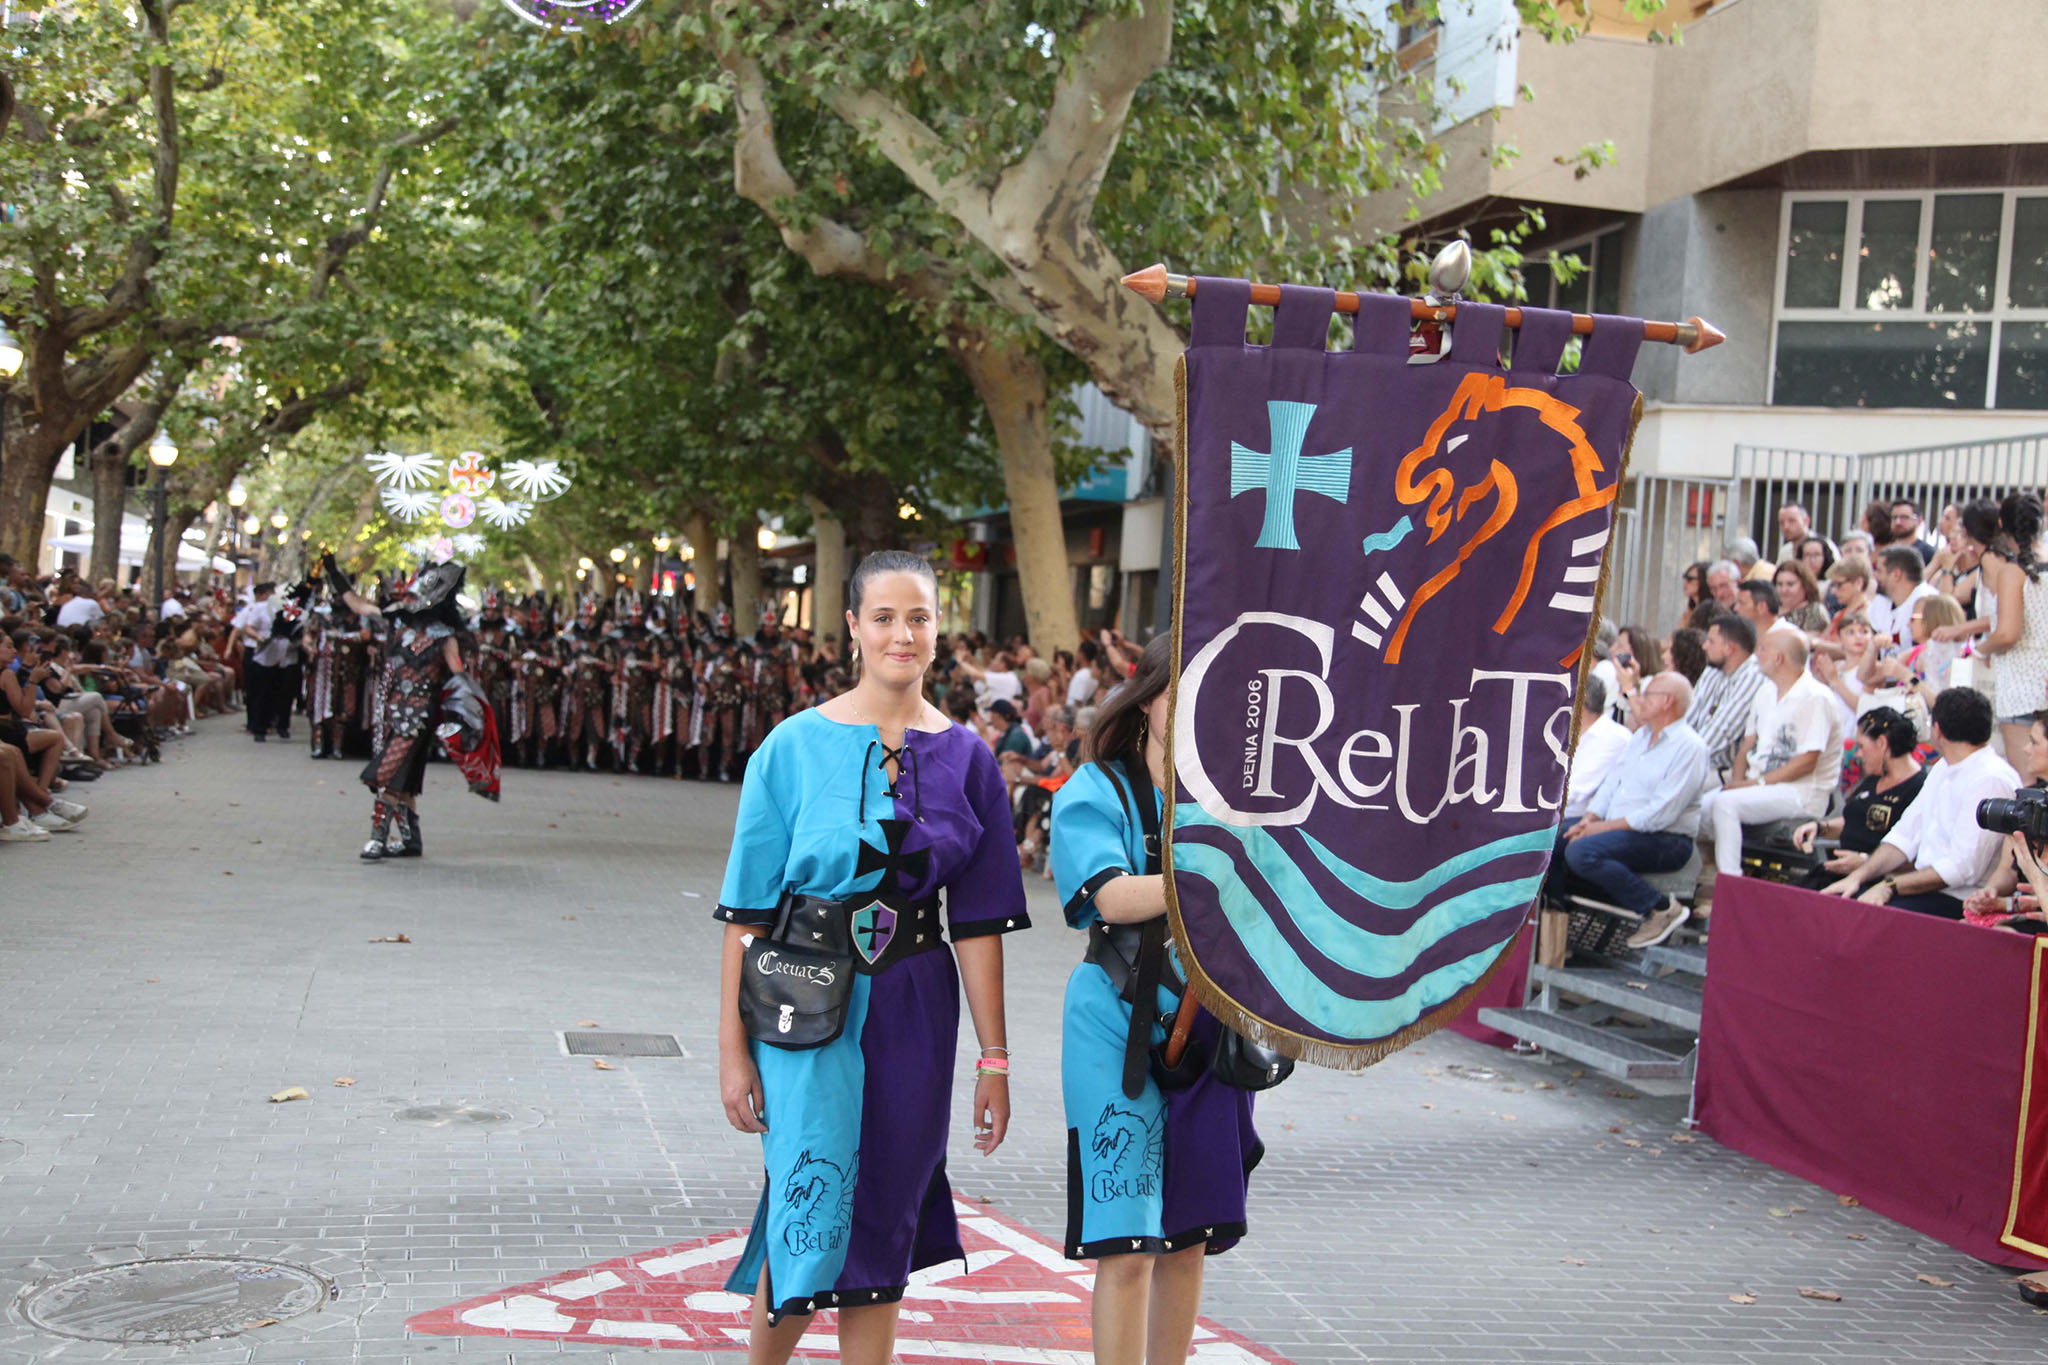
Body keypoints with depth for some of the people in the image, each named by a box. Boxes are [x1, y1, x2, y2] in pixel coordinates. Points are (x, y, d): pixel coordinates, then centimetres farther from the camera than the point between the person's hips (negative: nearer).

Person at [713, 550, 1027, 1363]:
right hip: (806, 1010, -2)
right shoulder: (796, 746, -3)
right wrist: (733, 1048, -7)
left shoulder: (965, 760, 4)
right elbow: (747, 908, -4)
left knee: (883, 1232, 10)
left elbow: (977, 922, 5)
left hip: (912, 1009, 3)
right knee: (815, 1212, -5)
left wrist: (994, 1058, 3)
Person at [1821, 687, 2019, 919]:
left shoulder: (1990, 780, -15)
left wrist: (1889, 887, -19)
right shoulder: (1943, 769, 16)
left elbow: (1964, 867, -21)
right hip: (1925, 885, 9)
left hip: (1960, 899, -9)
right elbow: (1906, 835, 17)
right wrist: (1858, 876, 2)